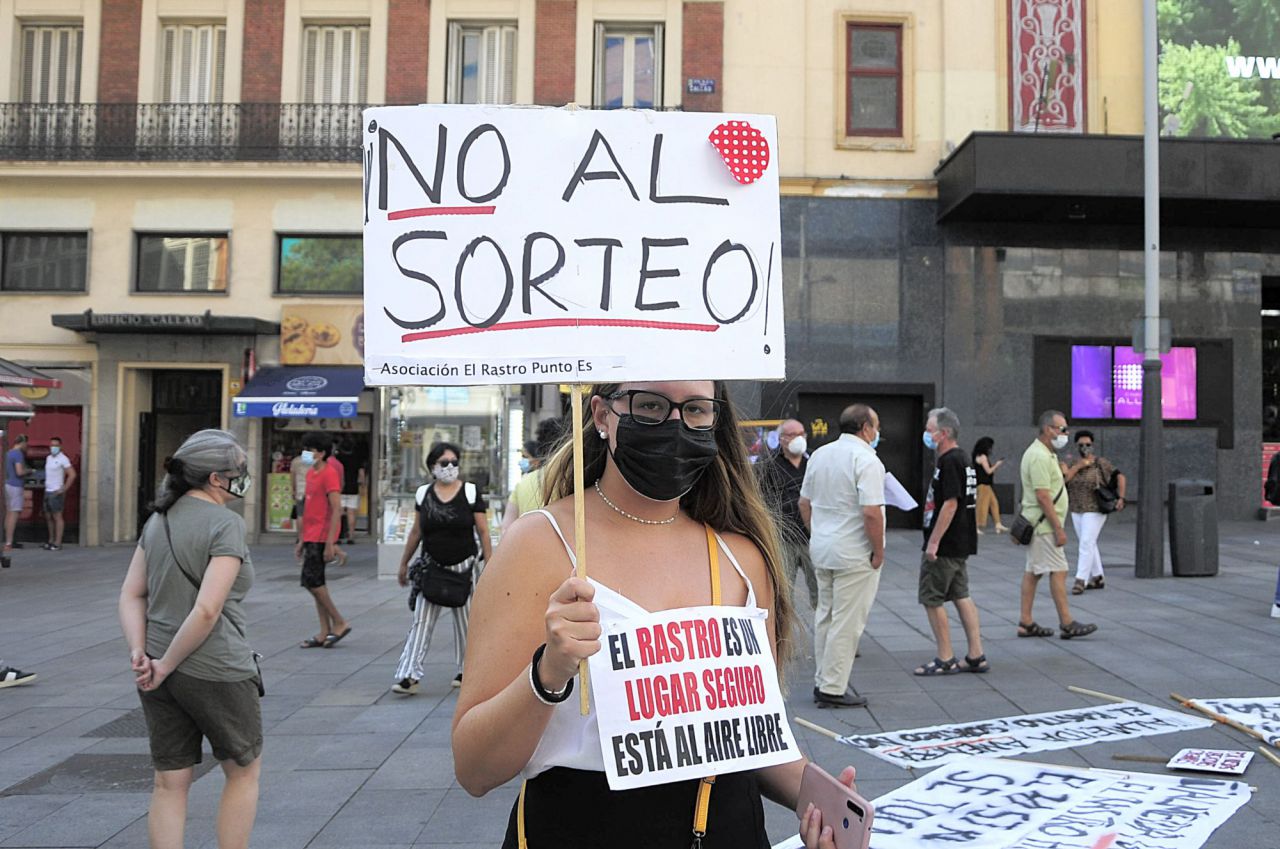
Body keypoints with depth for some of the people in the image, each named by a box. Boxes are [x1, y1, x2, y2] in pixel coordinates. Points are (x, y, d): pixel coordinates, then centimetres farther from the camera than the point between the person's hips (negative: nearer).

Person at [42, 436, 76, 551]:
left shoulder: (63, 459, -12)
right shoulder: (49, 458, 13)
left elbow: (72, 475, -18)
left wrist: (64, 489, -18)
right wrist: (46, 485, 14)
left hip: (56, 493, -8)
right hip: (47, 492, 8)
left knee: (57, 517, -5)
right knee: (48, 517, 12)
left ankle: (57, 543, -2)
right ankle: (51, 540, 22)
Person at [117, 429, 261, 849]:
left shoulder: (159, 519, 9)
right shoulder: (225, 523, -15)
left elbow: (131, 596, 6)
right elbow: (208, 610, -23)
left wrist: (140, 653, -4)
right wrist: (166, 665, -13)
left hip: (160, 675, 7)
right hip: (215, 671, -7)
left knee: (170, 784, 14)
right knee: (244, 771, 14)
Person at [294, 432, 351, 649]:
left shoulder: (329, 473, -12)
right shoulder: (311, 473, 15)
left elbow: (336, 509, -18)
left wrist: (330, 542, -22)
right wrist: (302, 540, 19)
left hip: (321, 537, -9)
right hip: (311, 536, 9)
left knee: (311, 581, -10)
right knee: (316, 582, 8)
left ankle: (339, 623, 1)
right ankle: (325, 633, 13)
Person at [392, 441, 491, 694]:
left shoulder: (470, 492, -4)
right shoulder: (424, 493, 4)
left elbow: (483, 532, -2)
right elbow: (416, 532, 13)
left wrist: (489, 564, -7)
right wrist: (404, 563, 15)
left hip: (464, 567, -2)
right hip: (431, 567, 2)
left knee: (465, 622, 9)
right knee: (421, 622, -4)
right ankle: (409, 676, -5)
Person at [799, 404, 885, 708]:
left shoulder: (819, 455, 8)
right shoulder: (866, 460, -16)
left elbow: (804, 503, 14)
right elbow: (871, 512, -23)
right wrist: (878, 551, -13)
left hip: (821, 549, 8)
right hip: (854, 554, -8)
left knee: (825, 616, 16)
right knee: (847, 622, -1)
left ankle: (823, 682, 25)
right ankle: (833, 689, 3)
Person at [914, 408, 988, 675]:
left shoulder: (950, 462, -18)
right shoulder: (961, 459, 14)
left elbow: (950, 504, -24)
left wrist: (933, 542, -23)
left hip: (945, 546, -10)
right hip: (961, 543, 10)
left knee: (932, 599, -2)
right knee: (961, 597, 13)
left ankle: (945, 660, 4)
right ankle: (976, 656, 15)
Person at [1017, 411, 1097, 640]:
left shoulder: (1041, 453, 16)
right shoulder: (1040, 457, -18)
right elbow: (1043, 496, -22)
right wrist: (1058, 528, -21)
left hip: (1036, 524, 11)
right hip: (1044, 525, -11)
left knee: (1032, 572, 9)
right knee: (1058, 571, -8)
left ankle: (1026, 623, 11)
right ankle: (1067, 624, -5)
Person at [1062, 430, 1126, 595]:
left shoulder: (1100, 462, -9)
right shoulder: (1072, 464, 4)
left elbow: (1120, 476, -6)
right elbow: (1064, 479, -12)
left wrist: (1121, 498, -16)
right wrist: (1078, 466, -20)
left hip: (1095, 510, -6)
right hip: (1077, 511, 6)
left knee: (1086, 544, -13)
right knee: (1089, 545, 13)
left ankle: (1080, 580, -11)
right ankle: (1098, 578, 23)